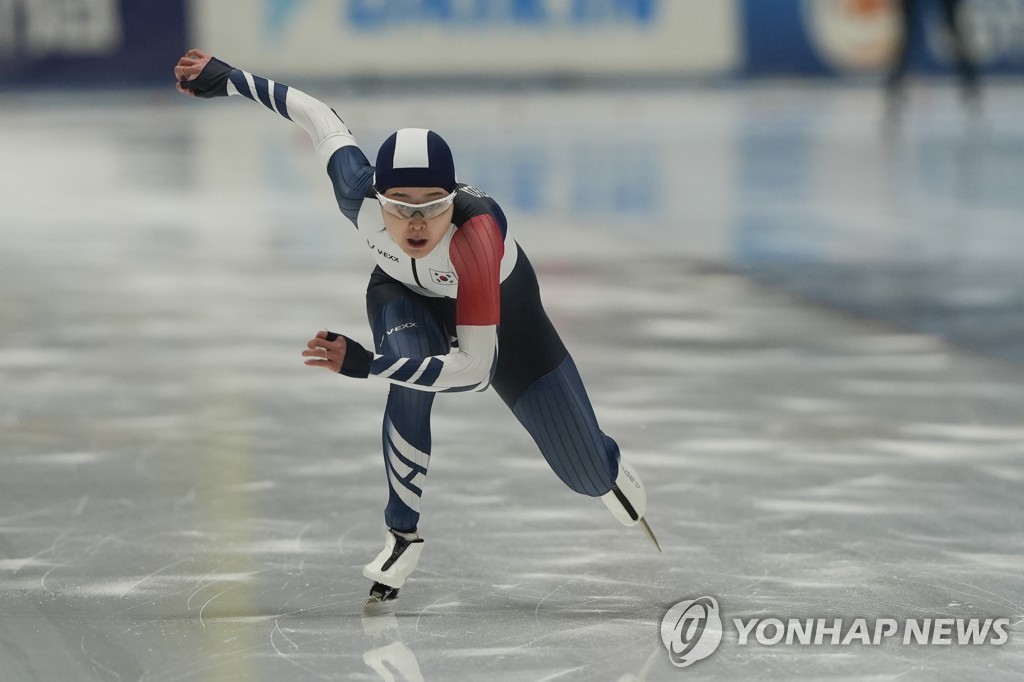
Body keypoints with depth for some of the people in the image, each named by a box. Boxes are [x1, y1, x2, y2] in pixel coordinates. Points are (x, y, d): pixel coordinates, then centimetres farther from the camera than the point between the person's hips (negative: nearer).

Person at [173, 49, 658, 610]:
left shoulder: (476, 232, -48)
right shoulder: (359, 193, -38)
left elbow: (474, 369, -46)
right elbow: (318, 116, -17)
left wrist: (366, 364, -53)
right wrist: (226, 78, -11)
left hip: (499, 305, -2)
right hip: (405, 296, 2)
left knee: (586, 472, 5)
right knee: (410, 381, -36)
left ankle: (610, 474, 46)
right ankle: (402, 535, -15)